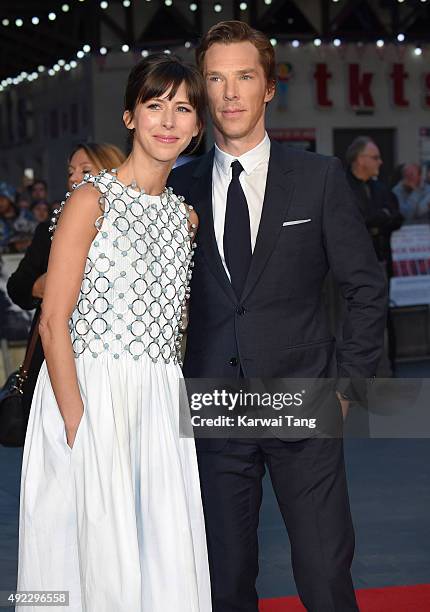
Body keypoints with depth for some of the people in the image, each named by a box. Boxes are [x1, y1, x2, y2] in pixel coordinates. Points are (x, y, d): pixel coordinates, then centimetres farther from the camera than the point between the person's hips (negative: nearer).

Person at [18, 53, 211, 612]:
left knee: (168, 563, 7)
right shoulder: (92, 200, -7)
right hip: (90, 392, -6)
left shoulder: (185, 216, 12)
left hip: (160, 398, 6)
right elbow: (54, 321, -11)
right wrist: (76, 421, -16)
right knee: (98, 559, 1)